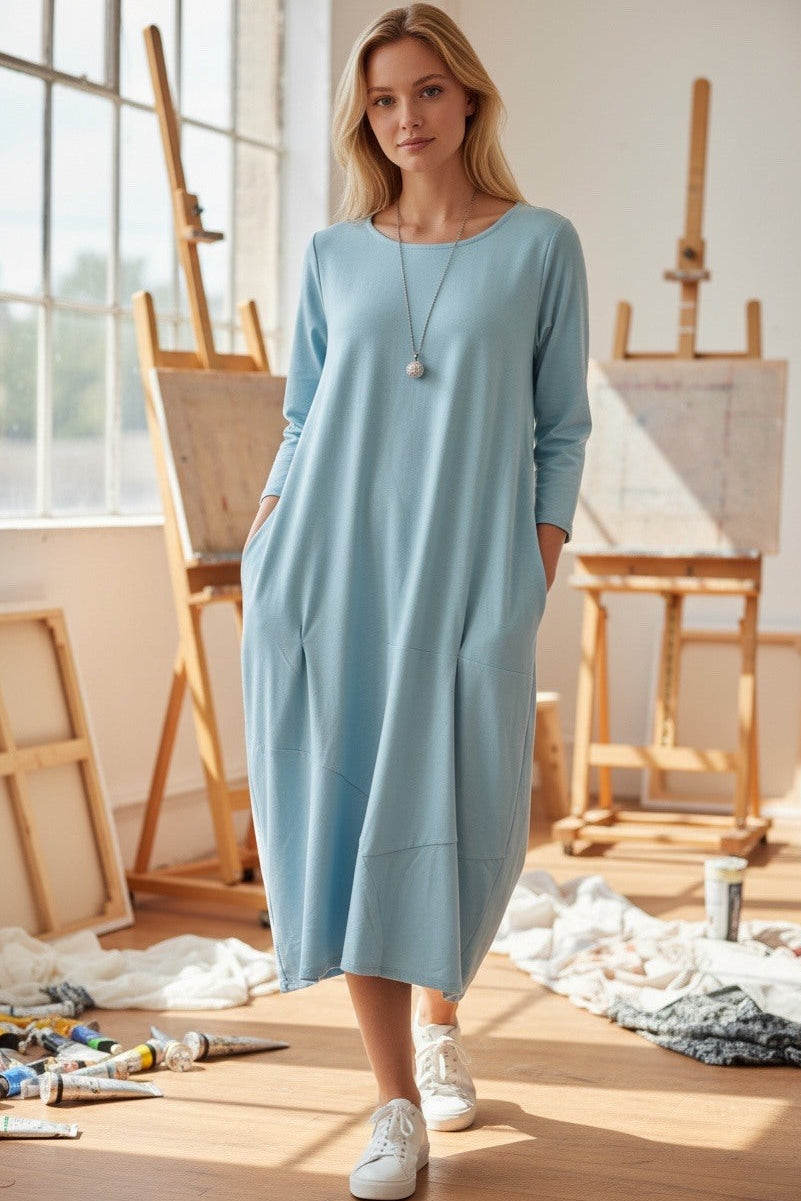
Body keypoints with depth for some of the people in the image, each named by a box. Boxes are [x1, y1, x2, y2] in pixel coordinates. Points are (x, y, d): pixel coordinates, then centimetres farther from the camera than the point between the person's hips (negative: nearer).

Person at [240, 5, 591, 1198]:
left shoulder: (540, 246, 4)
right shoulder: (334, 257, 11)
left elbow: (561, 428, 5)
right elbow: (302, 422, 15)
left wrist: (540, 570, -3)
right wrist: (261, 551, 4)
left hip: (468, 583, -1)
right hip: (328, 576, 2)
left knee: (466, 823, 1)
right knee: (344, 816, -4)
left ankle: (439, 1016, 32)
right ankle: (397, 1102, 4)